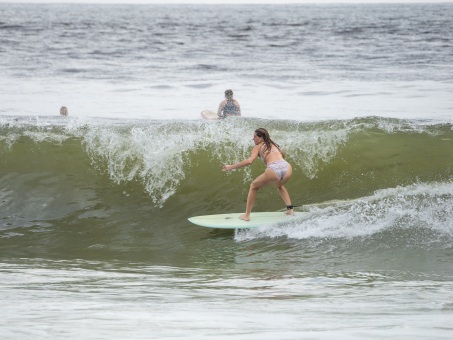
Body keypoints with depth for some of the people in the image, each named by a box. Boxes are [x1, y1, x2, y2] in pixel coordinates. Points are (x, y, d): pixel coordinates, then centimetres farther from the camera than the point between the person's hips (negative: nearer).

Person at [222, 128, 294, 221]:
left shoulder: (258, 146, 12)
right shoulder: (274, 144, 29)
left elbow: (249, 161, -3)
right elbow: (283, 155, 43)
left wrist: (231, 167, 0)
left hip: (273, 170, -5)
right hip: (287, 168, 5)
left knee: (253, 186, 20)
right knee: (279, 186, 40)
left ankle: (247, 215, 17)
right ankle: (290, 208, 27)